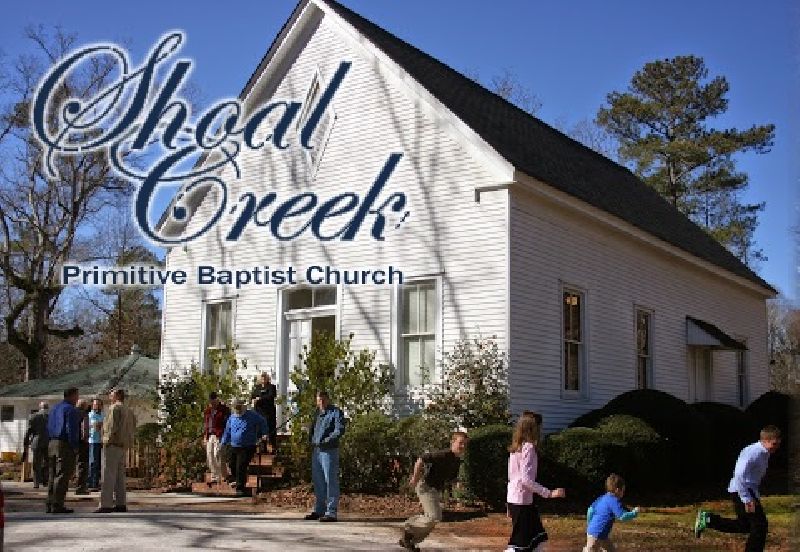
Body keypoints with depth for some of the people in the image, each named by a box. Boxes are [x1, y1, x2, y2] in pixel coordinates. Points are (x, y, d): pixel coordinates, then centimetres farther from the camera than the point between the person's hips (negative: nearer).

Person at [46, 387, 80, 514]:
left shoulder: (54, 408, 17)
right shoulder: (71, 410, -10)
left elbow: (49, 427, 19)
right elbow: (71, 429, -16)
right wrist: (74, 446, -12)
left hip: (52, 443, 9)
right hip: (65, 445, -9)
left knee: (52, 475, 12)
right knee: (62, 475, -7)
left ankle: (50, 504, 14)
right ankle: (57, 505, -9)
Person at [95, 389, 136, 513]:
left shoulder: (114, 408, -8)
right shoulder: (129, 411, 18)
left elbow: (112, 426, -18)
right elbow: (133, 430, 18)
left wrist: (107, 441, -14)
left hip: (113, 445, -9)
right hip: (123, 447, 9)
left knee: (108, 475, -9)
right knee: (119, 476, 11)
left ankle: (106, 505, -12)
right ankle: (121, 504, 11)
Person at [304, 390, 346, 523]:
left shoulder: (336, 413, -5)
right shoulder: (317, 412, 18)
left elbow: (340, 430, -15)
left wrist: (326, 441, -23)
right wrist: (312, 441, 14)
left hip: (329, 451, -8)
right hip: (316, 450, 8)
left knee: (330, 480, -7)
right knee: (318, 481, 14)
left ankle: (331, 512, -4)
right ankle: (319, 510, 24)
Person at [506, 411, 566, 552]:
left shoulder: (516, 447, 11)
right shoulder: (528, 447, -15)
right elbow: (526, 478, -23)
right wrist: (549, 493, -21)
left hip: (513, 498, 9)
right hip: (522, 500, -9)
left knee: (538, 538, 14)